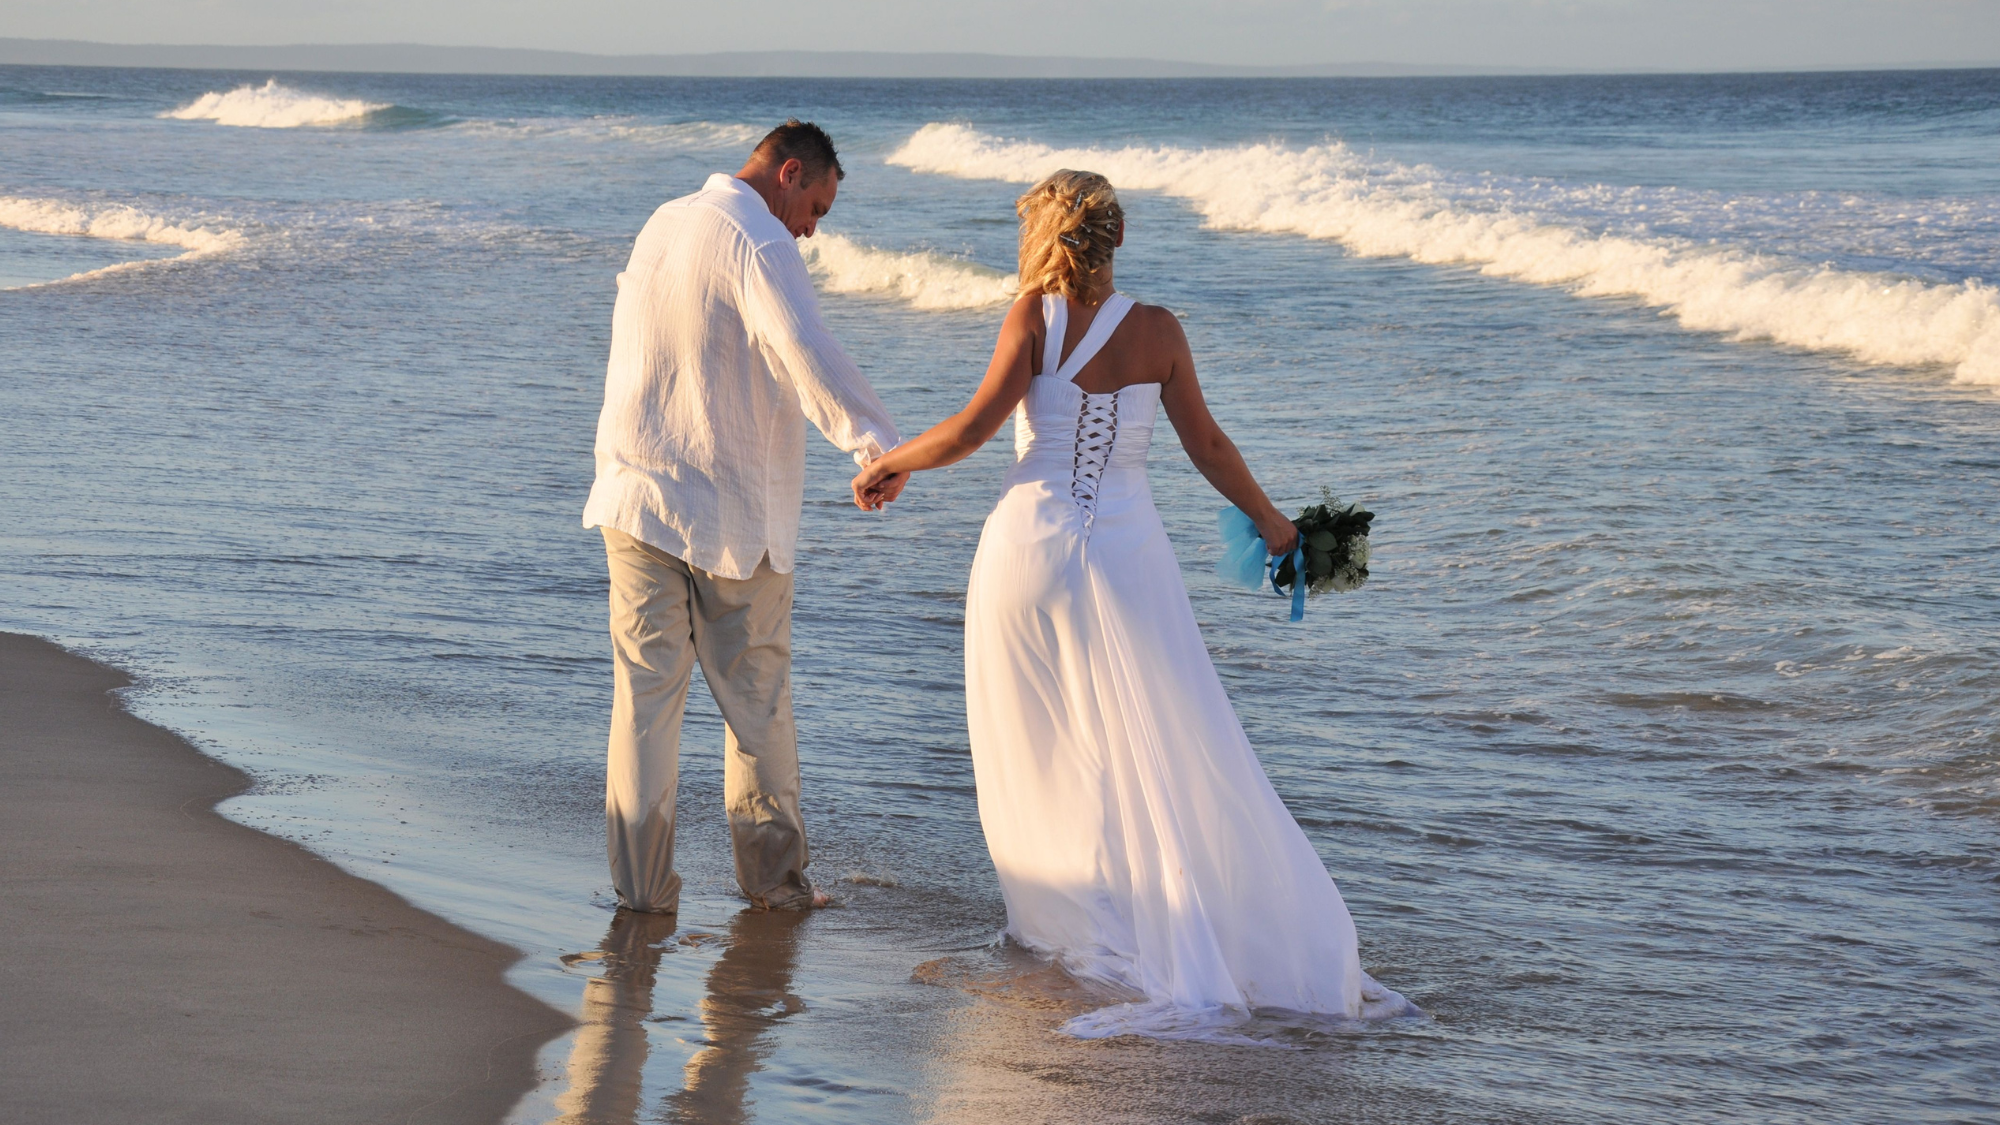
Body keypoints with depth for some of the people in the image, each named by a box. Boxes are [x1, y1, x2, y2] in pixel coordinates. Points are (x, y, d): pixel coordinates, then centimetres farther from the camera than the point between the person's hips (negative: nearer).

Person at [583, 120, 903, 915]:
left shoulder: (660, 227, 11)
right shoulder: (758, 244, -15)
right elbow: (807, 353, -31)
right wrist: (878, 444, -37)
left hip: (636, 494, 6)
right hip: (731, 512, -6)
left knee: (644, 693, 7)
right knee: (756, 699, 8)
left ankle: (641, 880, 7)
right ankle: (772, 874, 16)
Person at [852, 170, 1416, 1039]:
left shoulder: (1034, 315, -5)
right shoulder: (1156, 331, 2)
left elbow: (976, 425, -12)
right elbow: (1207, 446, 7)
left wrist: (891, 463, 3)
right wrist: (1270, 522, 21)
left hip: (1030, 542, -2)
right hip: (1126, 549, 2)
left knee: (1037, 754, 14)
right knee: (1171, 759, 3)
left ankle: (1063, 923, 20)